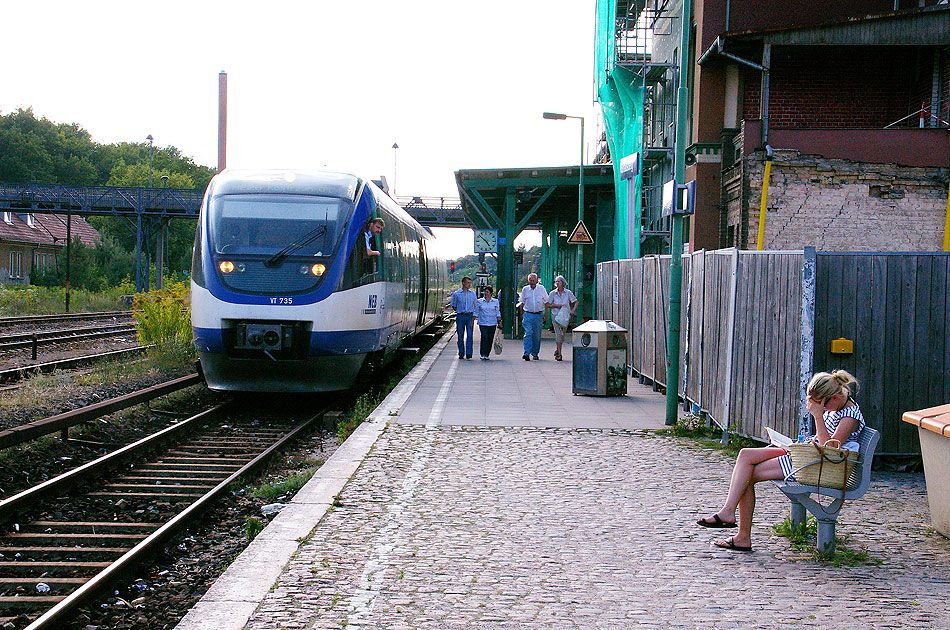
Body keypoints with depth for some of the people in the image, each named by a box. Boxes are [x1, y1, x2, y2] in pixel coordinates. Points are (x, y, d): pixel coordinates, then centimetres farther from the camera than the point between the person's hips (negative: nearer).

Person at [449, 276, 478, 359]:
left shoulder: (473, 293, 8)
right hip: (460, 316, -1)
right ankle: (461, 353, 14)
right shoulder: (456, 294, 2)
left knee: (469, 335, -11)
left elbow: (475, 305, 16)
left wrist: (474, 314, 5)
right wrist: (460, 311, 3)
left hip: (470, 316, 1)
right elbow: (453, 305, 11)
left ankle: (468, 353, -15)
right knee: (460, 336, 4)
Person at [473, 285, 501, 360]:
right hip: (483, 323, -2)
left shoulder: (495, 302, 7)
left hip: (492, 323, 2)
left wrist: (499, 322, 5)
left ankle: (487, 354, 10)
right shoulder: (479, 301, 5)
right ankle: (482, 354, -13)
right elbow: (476, 312, 8)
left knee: (490, 339, 1)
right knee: (484, 337, -17)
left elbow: (498, 313, 10)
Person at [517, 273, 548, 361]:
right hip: (528, 314, -1)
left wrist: (545, 314, 3)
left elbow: (546, 302, 9)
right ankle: (527, 353, -21)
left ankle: (535, 353, 16)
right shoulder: (525, 289, 7)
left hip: (538, 315, 1)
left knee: (537, 335, 5)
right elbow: (522, 302, 14)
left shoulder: (541, 288, 4)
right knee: (528, 333, -14)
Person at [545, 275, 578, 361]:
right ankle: (559, 354, -8)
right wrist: (556, 306, -12)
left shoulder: (568, 292, 0)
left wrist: (573, 311, -9)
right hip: (555, 315, -2)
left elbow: (576, 302, 6)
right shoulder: (553, 293, 0)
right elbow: (547, 305, 3)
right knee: (558, 334, -11)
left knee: (562, 334, 7)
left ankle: (557, 350, 28)